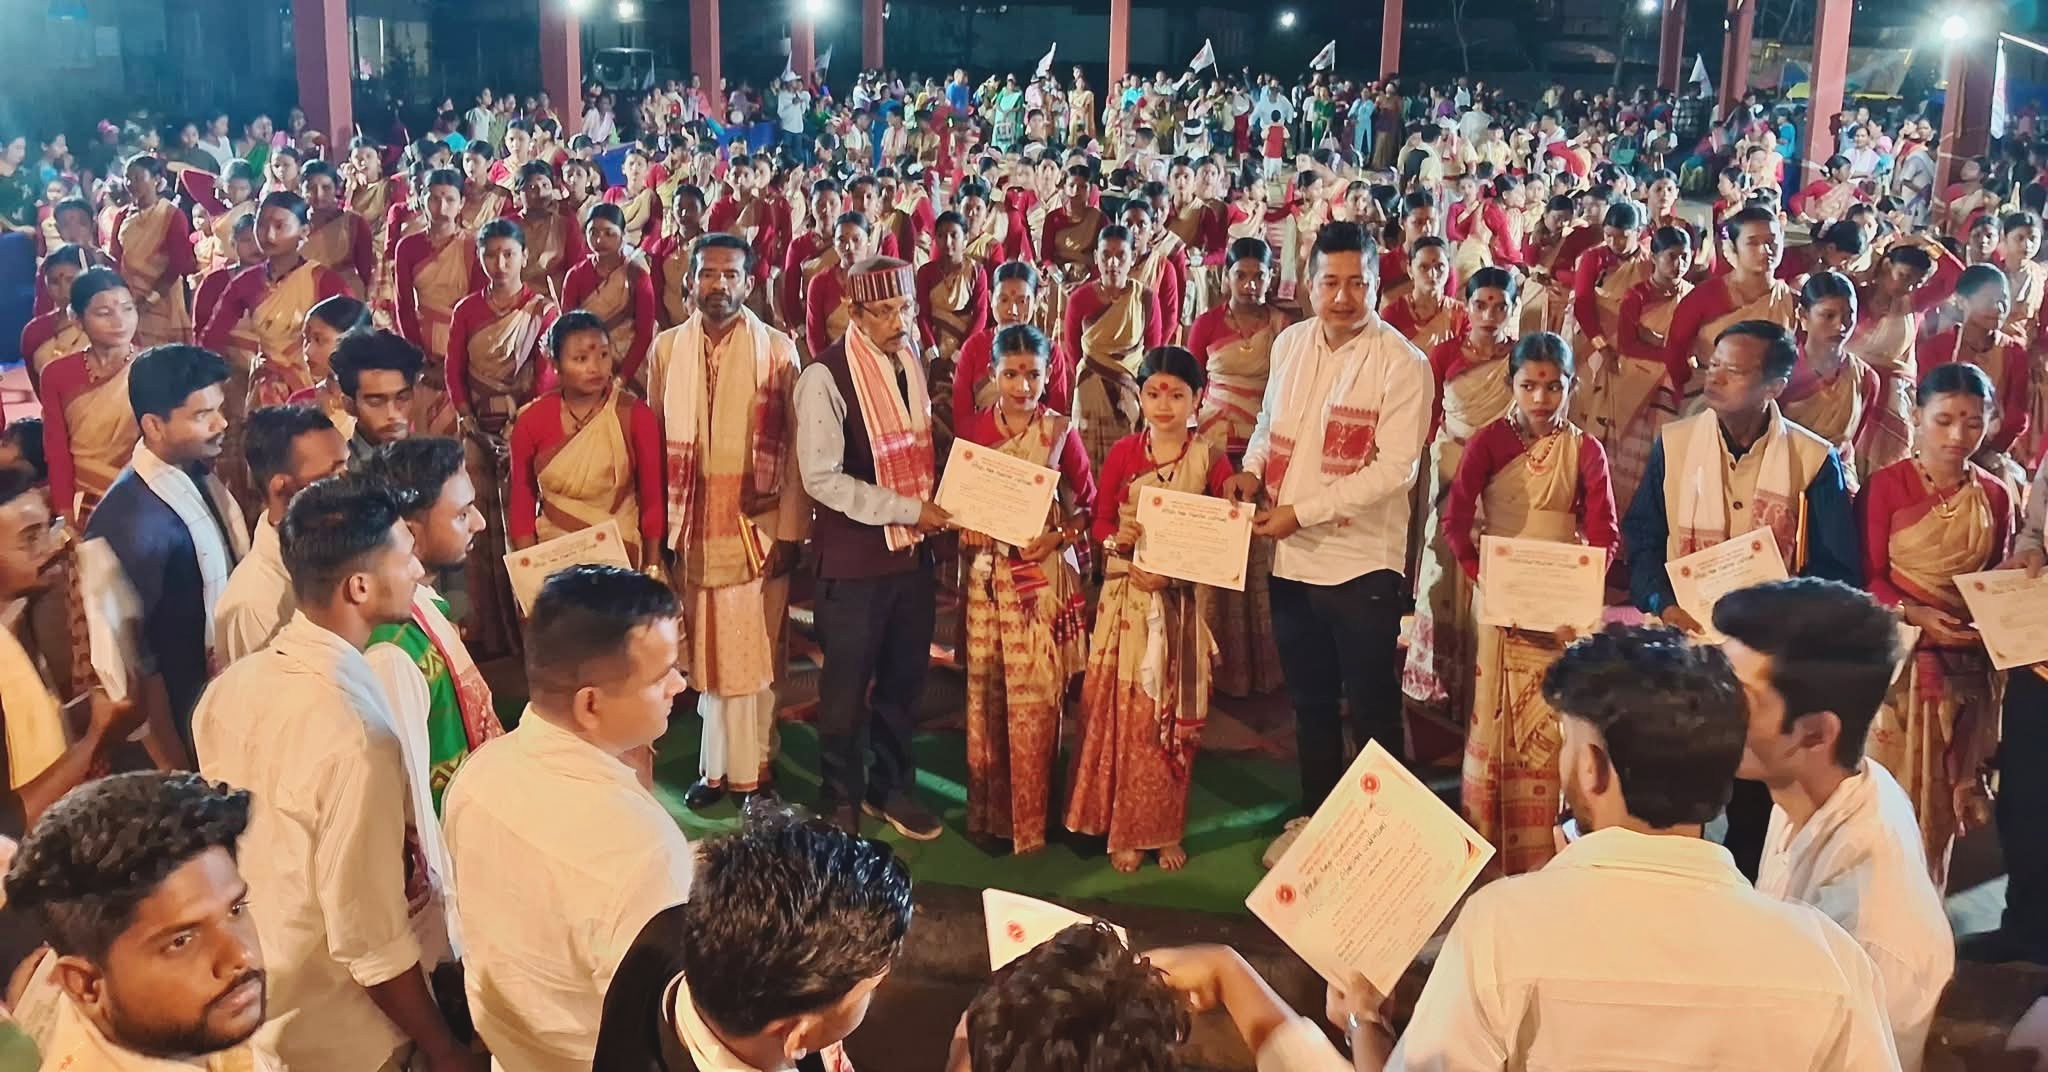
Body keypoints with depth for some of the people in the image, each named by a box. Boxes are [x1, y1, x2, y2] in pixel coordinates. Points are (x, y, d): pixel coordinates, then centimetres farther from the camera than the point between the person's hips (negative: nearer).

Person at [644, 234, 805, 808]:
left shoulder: (777, 350, -3)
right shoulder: (667, 349, 5)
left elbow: (794, 447, -3)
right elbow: (654, 444, 6)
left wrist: (790, 531, -7)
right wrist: (656, 530, 3)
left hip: (758, 528, -2)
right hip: (690, 530, 2)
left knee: (755, 653, 2)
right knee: (704, 652, 9)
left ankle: (753, 769, 14)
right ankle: (717, 766, 21)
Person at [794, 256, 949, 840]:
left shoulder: (914, 364, 5)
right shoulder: (827, 376, -16)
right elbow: (821, 478, -20)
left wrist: (937, 505, 0)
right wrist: (907, 509, -21)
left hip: (914, 549, 6)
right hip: (854, 557, -6)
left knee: (905, 677, 16)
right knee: (848, 687, 8)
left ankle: (890, 786, 34)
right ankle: (840, 802, 26)